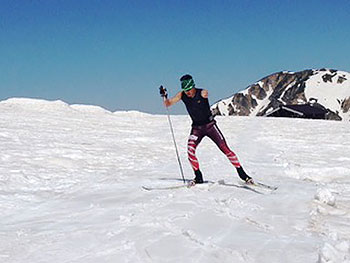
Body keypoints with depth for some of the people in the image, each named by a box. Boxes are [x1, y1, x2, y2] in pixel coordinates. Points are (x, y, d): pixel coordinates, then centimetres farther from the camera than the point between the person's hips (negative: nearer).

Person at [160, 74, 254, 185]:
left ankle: (241, 173, 4)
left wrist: (204, 95, -66)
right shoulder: (182, 95, -8)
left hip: (210, 125, -3)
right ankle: (198, 177, 2)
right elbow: (167, 104, -7)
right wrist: (164, 96, -28)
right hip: (196, 128, 3)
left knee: (225, 149, -8)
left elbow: (205, 94, -43)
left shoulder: (201, 93, -19)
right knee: (190, 152, -16)